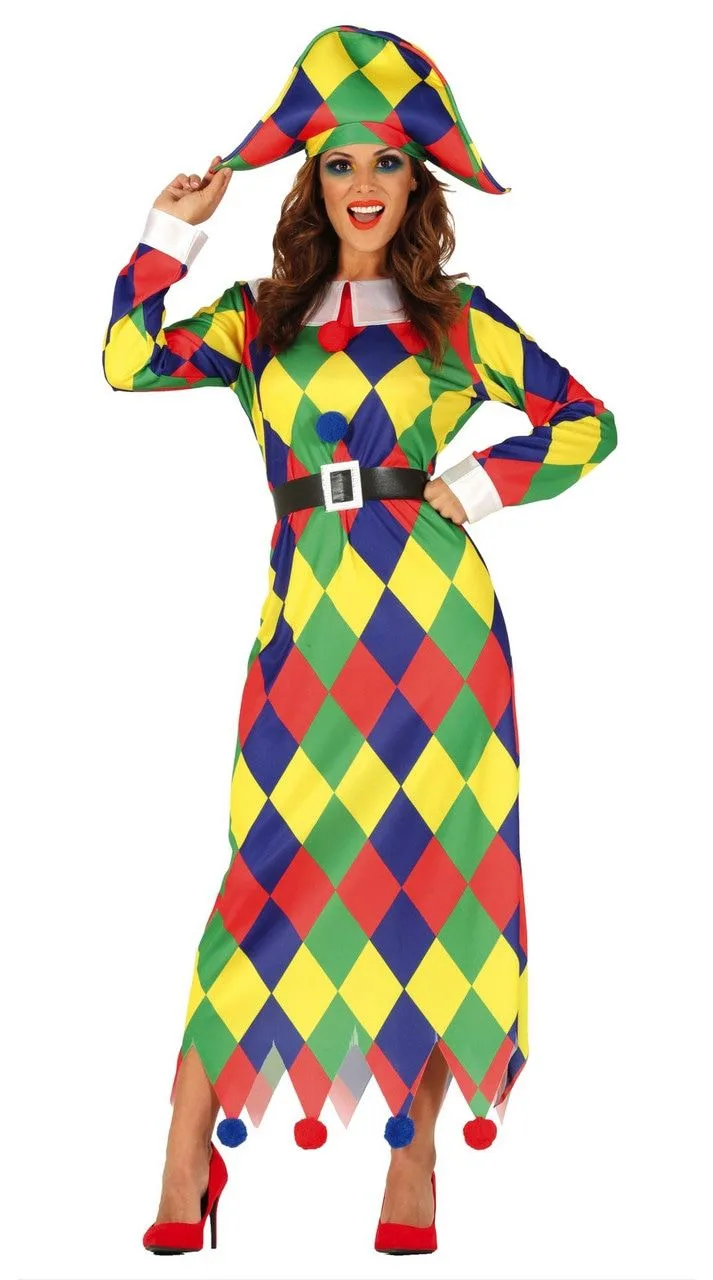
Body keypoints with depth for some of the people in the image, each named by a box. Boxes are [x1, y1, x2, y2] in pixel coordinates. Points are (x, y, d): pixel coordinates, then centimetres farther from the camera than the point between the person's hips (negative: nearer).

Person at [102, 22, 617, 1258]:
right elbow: (130, 363, -2)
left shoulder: (456, 317, 11)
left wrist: (477, 485, 1)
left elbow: (589, 425, 13)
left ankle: (415, 1148, 13)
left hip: (435, 615, 0)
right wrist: (176, 227, 2)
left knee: (431, 866, 1)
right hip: (310, 616, 0)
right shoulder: (262, 314, 13)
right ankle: (188, 1163, 0)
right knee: (275, 872, -7)